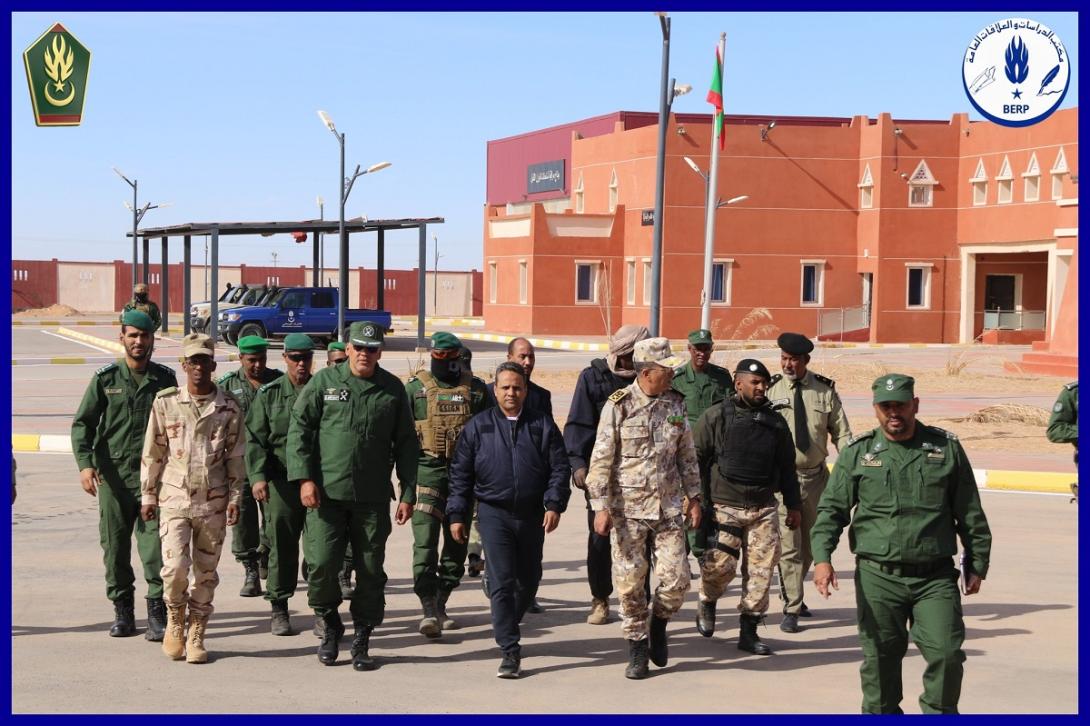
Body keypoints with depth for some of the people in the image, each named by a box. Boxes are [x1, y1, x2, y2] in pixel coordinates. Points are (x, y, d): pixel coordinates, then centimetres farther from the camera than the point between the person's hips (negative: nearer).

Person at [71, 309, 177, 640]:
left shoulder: (165, 378, 8)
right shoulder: (105, 378, 4)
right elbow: (82, 423, 3)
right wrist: (85, 463, -12)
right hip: (113, 474, 1)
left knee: (155, 545, -9)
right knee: (115, 545, 6)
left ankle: (157, 613, -5)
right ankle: (122, 610, 18)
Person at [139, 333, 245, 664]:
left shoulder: (229, 409, 3)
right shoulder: (165, 402, 2)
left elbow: (236, 458, 7)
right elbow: (152, 453, 8)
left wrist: (235, 497, 0)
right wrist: (148, 495, 7)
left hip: (213, 503, 1)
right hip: (174, 498, -1)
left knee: (206, 572, 5)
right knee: (175, 567, -14)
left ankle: (196, 636, 18)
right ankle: (175, 619, 13)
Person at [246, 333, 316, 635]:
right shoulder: (269, 394, 6)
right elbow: (255, 439, 2)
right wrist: (258, 476, -11)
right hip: (282, 482, -1)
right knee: (282, 547, 2)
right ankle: (279, 610, 13)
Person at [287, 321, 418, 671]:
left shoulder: (392, 389, 7)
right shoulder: (323, 382, 2)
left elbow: (406, 444, 11)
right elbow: (299, 430, 2)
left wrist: (408, 493, 6)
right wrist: (305, 478, -7)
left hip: (373, 498, 2)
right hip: (326, 494, -1)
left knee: (371, 571, 3)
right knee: (321, 564, -7)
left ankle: (361, 641, 16)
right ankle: (329, 625, 18)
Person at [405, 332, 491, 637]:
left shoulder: (476, 389, 8)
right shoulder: (415, 388, 1)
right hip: (427, 472, -3)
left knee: (457, 542, 9)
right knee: (425, 541, -14)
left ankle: (440, 604, 22)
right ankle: (429, 609, -17)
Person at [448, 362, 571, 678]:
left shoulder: (543, 425, 6)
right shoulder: (478, 427, 5)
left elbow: (559, 468, 4)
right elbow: (460, 474, 7)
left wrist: (554, 504, -9)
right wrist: (457, 515, 2)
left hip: (532, 515, 2)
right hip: (494, 513, -2)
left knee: (528, 581, 13)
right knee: (502, 582, -10)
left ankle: (506, 626, 38)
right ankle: (510, 651, -10)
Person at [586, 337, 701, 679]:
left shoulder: (676, 404, 6)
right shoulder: (618, 406, -7)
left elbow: (687, 455, 16)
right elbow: (601, 460, -6)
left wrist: (694, 497, 13)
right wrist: (600, 507, -11)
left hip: (668, 509, 3)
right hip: (628, 510, -3)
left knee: (676, 579, -3)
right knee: (630, 584, 1)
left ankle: (658, 625, 26)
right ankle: (637, 652, 15)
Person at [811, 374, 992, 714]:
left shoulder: (947, 448, 6)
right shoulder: (857, 452, 5)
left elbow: (970, 514, 12)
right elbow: (832, 509, 3)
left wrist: (976, 564, 11)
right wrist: (822, 557, -11)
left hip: (935, 576, 0)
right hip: (878, 575, 0)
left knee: (946, 653, -7)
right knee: (880, 660, 4)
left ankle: (939, 713, 13)